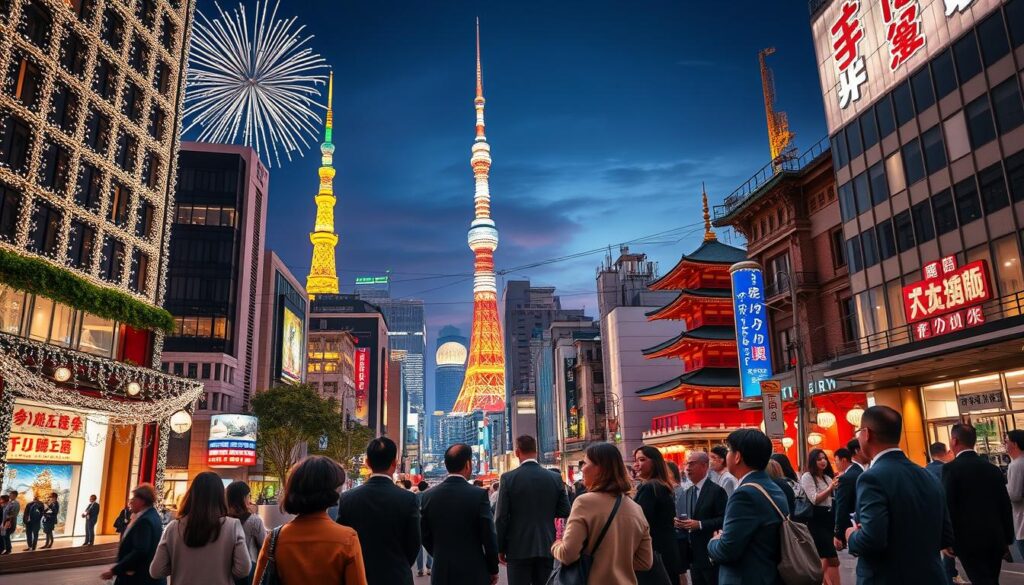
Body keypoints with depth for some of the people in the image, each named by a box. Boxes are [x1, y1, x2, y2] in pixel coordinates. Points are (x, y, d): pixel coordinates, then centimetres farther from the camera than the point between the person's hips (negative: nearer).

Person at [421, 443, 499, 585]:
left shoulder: (429, 495, -2)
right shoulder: (479, 494, -13)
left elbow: (425, 536, 6)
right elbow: (489, 536, -9)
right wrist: (493, 569, 4)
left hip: (441, 573, 3)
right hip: (473, 573, -3)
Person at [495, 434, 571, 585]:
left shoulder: (508, 478, -8)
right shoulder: (555, 478, -1)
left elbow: (501, 517, -7)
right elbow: (565, 512, 3)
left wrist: (500, 548, 2)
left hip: (518, 548, -3)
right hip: (546, 547, 3)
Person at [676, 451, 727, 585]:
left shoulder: (717, 491, -10)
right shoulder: (686, 493, 13)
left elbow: (724, 520, -16)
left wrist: (700, 524, -23)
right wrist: (677, 522, -4)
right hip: (693, 554, 7)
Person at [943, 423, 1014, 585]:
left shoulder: (951, 468, -11)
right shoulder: (993, 468, 7)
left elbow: (948, 507, -13)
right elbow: (1006, 505, 10)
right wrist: (1008, 538, 18)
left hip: (970, 539, -6)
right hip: (996, 538, 6)